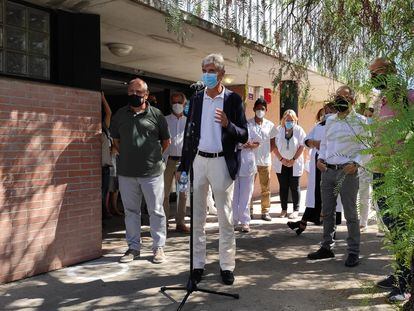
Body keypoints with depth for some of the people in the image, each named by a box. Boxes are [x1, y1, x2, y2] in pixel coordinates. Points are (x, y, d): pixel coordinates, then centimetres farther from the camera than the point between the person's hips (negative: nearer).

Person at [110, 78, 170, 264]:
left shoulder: (156, 114, 0)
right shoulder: (120, 114, 8)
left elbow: (166, 141, 10)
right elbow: (116, 140, 20)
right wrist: (127, 156, 13)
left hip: (152, 172, -3)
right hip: (126, 172, 3)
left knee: (156, 211, 4)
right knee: (131, 211, 11)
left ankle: (158, 247, 16)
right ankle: (133, 247, 23)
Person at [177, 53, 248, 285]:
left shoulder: (233, 99, 0)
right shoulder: (196, 99, 9)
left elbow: (244, 136, -3)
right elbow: (189, 134, 12)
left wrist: (227, 124, -22)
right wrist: (183, 166, 8)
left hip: (222, 163, -3)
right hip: (198, 161, 3)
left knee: (225, 218, 4)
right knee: (197, 218, 8)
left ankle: (227, 266, 13)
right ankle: (198, 264, 18)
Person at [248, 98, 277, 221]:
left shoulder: (270, 125, 6)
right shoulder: (248, 124, -3)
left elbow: (273, 143, 14)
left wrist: (267, 152, 3)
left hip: (265, 161, 3)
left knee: (266, 188, 7)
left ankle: (265, 212, 16)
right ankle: (249, 211, 11)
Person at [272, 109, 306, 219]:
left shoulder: (299, 130, -1)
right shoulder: (278, 130, 1)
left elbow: (302, 146, -5)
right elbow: (274, 146, -1)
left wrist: (293, 160, -11)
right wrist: (281, 159, -10)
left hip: (294, 164, -1)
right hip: (281, 164, 1)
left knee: (294, 187, 2)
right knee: (283, 187, 6)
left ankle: (296, 210, 9)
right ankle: (284, 209, 13)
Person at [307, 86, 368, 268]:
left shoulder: (360, 121, -2)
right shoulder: (330, 121, 14)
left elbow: (367, 147, -6)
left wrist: (356, 163, -19)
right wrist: (320, 158, 4)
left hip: (347, 172, -5)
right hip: (327, 171, 6)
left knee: (350, 213, -1)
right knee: (327, 212, 11)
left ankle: (353, 252, 9)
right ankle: (327, 247, 22)